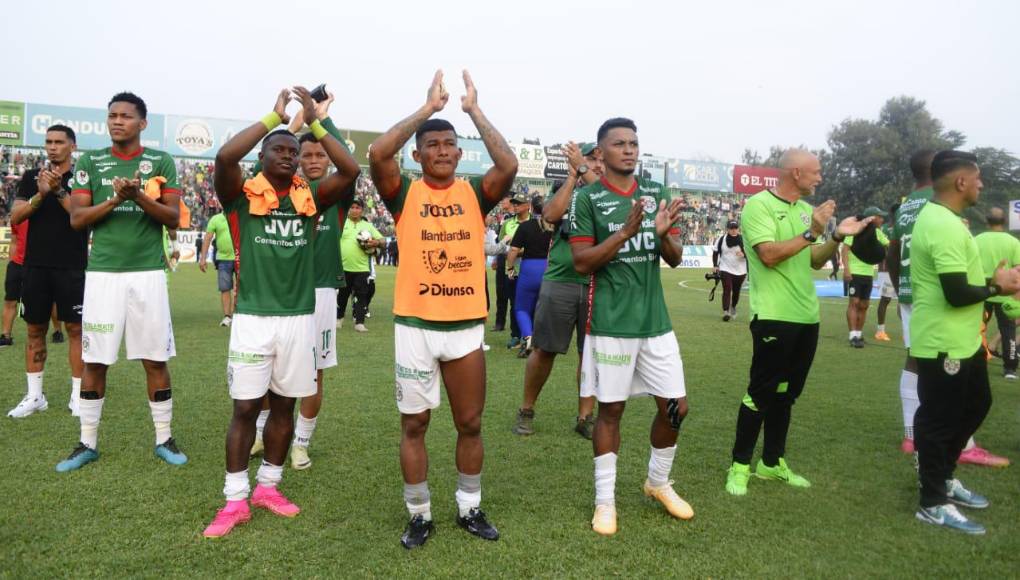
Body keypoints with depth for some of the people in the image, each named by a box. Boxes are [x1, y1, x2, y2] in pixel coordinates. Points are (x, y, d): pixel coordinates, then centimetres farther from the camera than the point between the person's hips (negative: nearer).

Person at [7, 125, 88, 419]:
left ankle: (78, 395, 7)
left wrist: (59, 190, -18)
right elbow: (15, 217, 3)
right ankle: (34, 395, 18)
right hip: (36, 266, 4)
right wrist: (40, 195, -12)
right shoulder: (31, 177, 11)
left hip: (72, 267, -4)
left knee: (76, 328, 0)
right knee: (35, 329, 9)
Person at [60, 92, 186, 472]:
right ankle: (87, 443, 18)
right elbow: (77, 219, 1)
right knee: (94, 361, 5)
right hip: (103, 273, 1)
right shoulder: (90, 162, 7)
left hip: (148, 273, -1)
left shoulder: (161, 162, 4)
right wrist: (114, 200, -14)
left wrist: (140, 197, -18)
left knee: (155, 360, 4)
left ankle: (164, 439, 15)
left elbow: (174, 218, -2)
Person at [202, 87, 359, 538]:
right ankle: (235, 500, 14)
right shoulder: (243, 194, -2)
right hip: (253, 318, -3)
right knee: (245, 407, 2)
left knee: (284, 404, 12)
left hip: (299, 318, 3)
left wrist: (314, 122, -7)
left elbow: (351, 170, -6)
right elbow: (224, 157, -21)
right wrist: (274, 117, -15)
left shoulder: (309, 198, 5)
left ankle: (268, 486, 28)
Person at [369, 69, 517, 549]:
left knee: (470, 424, 12)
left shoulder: (475, 194, 3)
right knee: (413, 425, 9)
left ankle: (470, 509, 31)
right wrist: (427, 108, -11)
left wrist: (474, 110, -8)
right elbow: (378, 154, -18)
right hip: (415, 327, -1)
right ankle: (419, 515, 26)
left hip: (466, 327, 2)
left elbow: (508, 165, -15)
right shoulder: (405, 194, -1)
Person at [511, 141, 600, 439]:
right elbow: (551, 214, -12)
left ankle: (585, 417, 18)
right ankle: (526, 411, 20)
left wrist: (583, 169, -12)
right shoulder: (564, 191, 9)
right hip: (559, 282, -1)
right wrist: (572, 177, -6)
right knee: (544, 350, 4)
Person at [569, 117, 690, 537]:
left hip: (656, 319, 5)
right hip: (611, 323, -5)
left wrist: (664, 232, -13)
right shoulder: (588, 198, -4)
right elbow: (581, 263, -10)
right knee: (611, 409, 4)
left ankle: (658, 482, 33)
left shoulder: (657, 193, 9)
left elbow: (675, 259, 9)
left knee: (675, 406, 9)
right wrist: (625, 232, -22)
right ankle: (605, 500, 20)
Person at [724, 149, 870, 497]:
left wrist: (838, 237, -1)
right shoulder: (758, 205, -10)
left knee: (785, 394, 14)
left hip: (806, 317, 8)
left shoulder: (806, 209, 14)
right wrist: (811, 232, -17)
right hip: (774, 316, -8)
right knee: (761, 393, -2)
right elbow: (770, 255, -20)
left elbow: (816, 261, 14)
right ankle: (740, 465, 10)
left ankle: (772, 462, 25)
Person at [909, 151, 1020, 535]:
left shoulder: (939, 218, 12)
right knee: (939, 420, 1)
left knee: (975, 405, 23)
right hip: (943, 345, -11)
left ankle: (943, 477, 37)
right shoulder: (945, 226, -23)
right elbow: (956, 293, -26)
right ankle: (933, 503, 15)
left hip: (962, 341, 11)